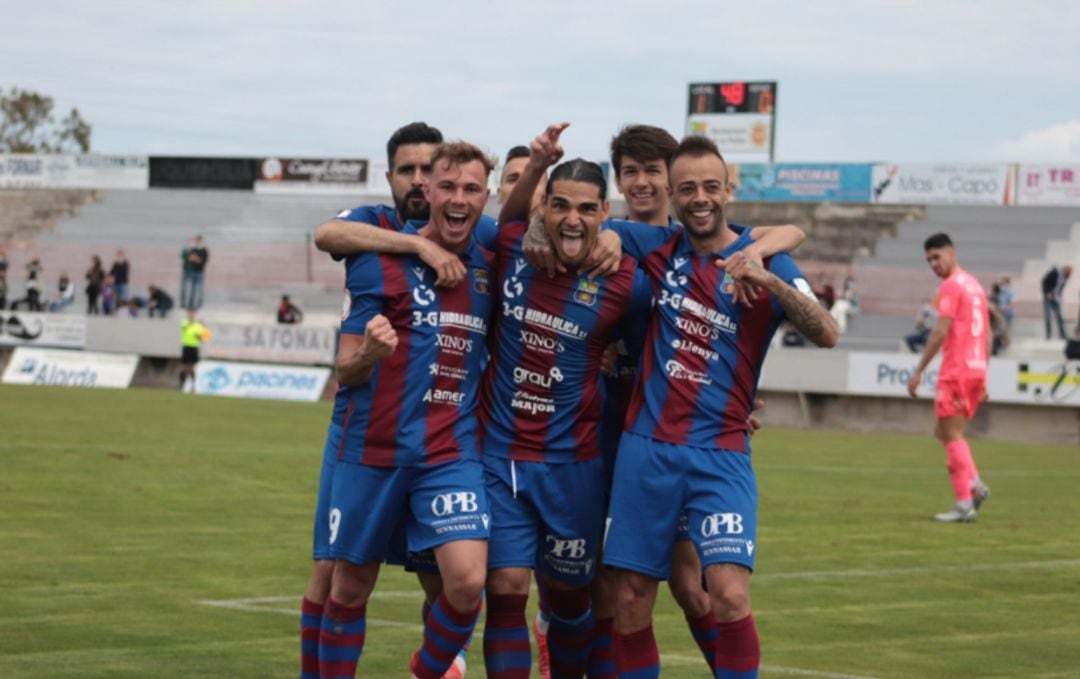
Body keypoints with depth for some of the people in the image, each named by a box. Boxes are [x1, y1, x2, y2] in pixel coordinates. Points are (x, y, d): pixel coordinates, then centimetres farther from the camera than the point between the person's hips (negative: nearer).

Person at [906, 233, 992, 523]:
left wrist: (919, 371, -14)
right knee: (944, 432, 16)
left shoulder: (951, 285, -9)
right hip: (977, 369, 9)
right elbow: (987, 334, 20)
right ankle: (974, 485, 1)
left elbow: (941, 331, -16)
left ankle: (965, 504, -9)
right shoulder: (975, 285, 18)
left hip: (956, 370, -9)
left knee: (951, 435, -5)